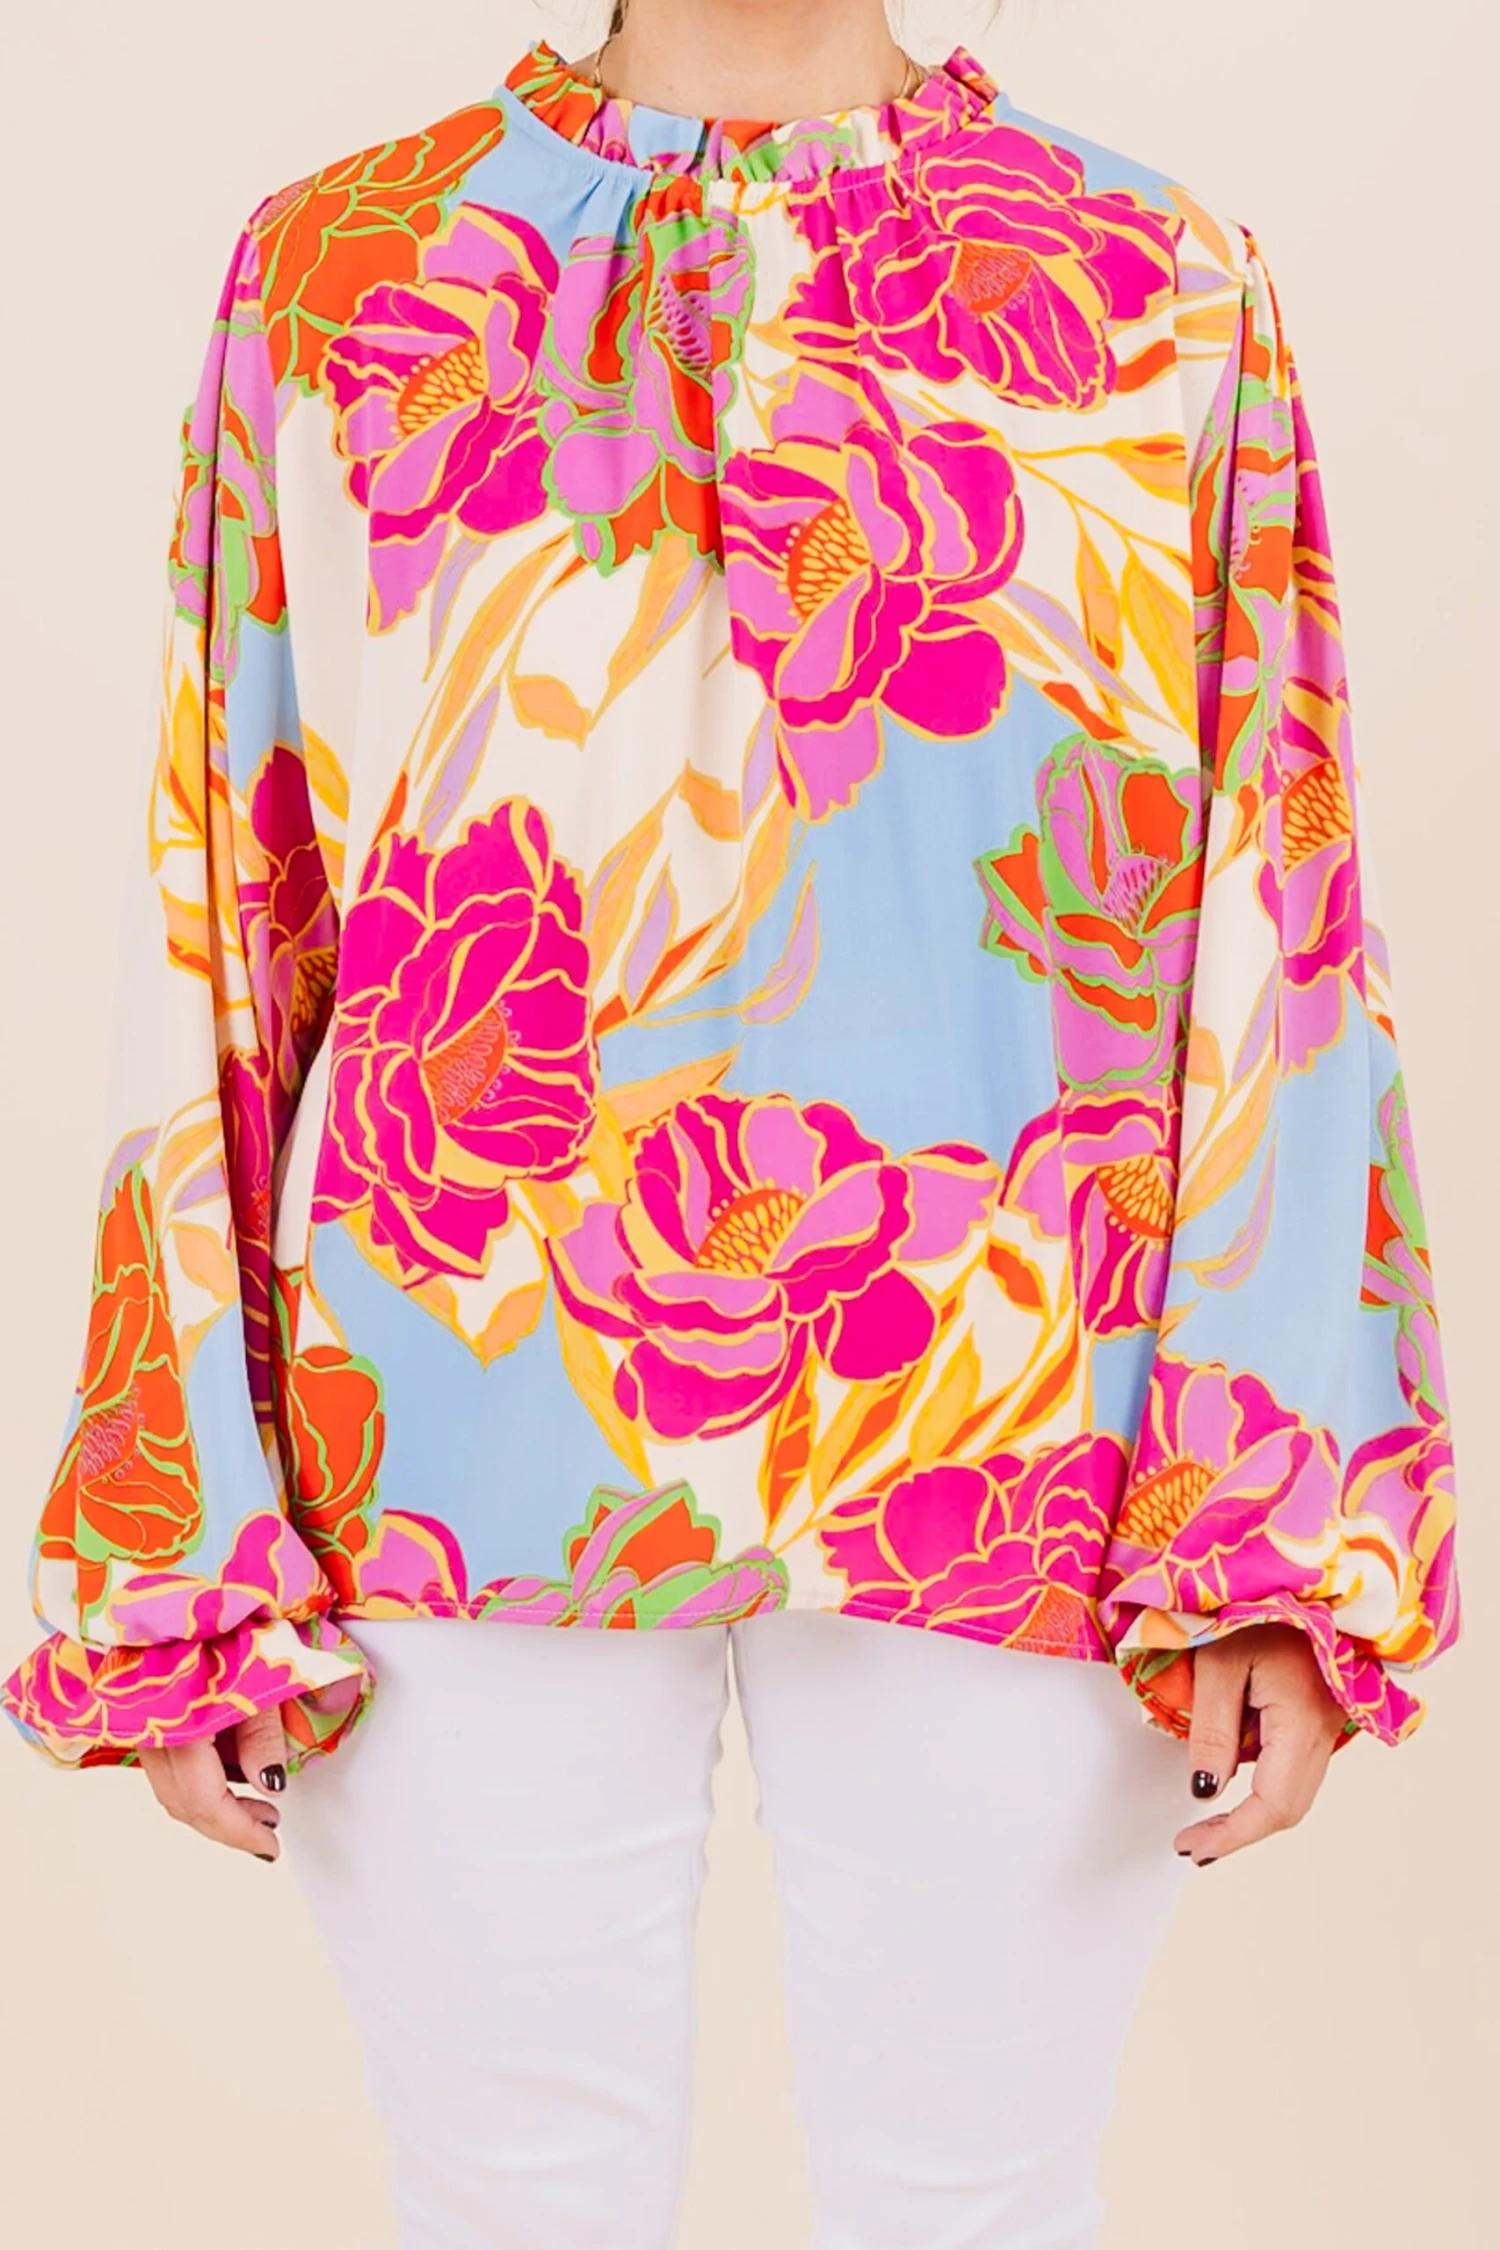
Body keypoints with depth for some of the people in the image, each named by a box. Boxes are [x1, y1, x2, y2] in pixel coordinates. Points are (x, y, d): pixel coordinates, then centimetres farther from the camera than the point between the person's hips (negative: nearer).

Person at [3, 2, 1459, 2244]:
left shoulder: (1161, 291, 7)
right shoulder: (330, 274, 7)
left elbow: (1276, 940, 2)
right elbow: (222, 925, 4)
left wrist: (1280, 1545, -5)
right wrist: (187, 1556, 1)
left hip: (1006, 1451, 0)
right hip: (465, 1442, 1)